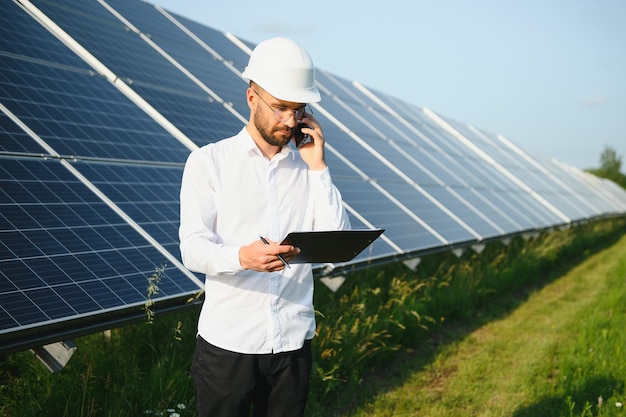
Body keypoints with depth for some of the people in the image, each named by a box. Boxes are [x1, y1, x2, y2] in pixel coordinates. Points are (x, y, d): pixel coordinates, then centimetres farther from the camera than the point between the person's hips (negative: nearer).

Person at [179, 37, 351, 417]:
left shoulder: (308, 167, 8)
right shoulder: (209, 162, -1)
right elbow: (193, 248, -10)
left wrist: (317, 166, -6)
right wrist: (243, 256, -31)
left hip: (293, 342, 3)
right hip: (228, 341, -3)